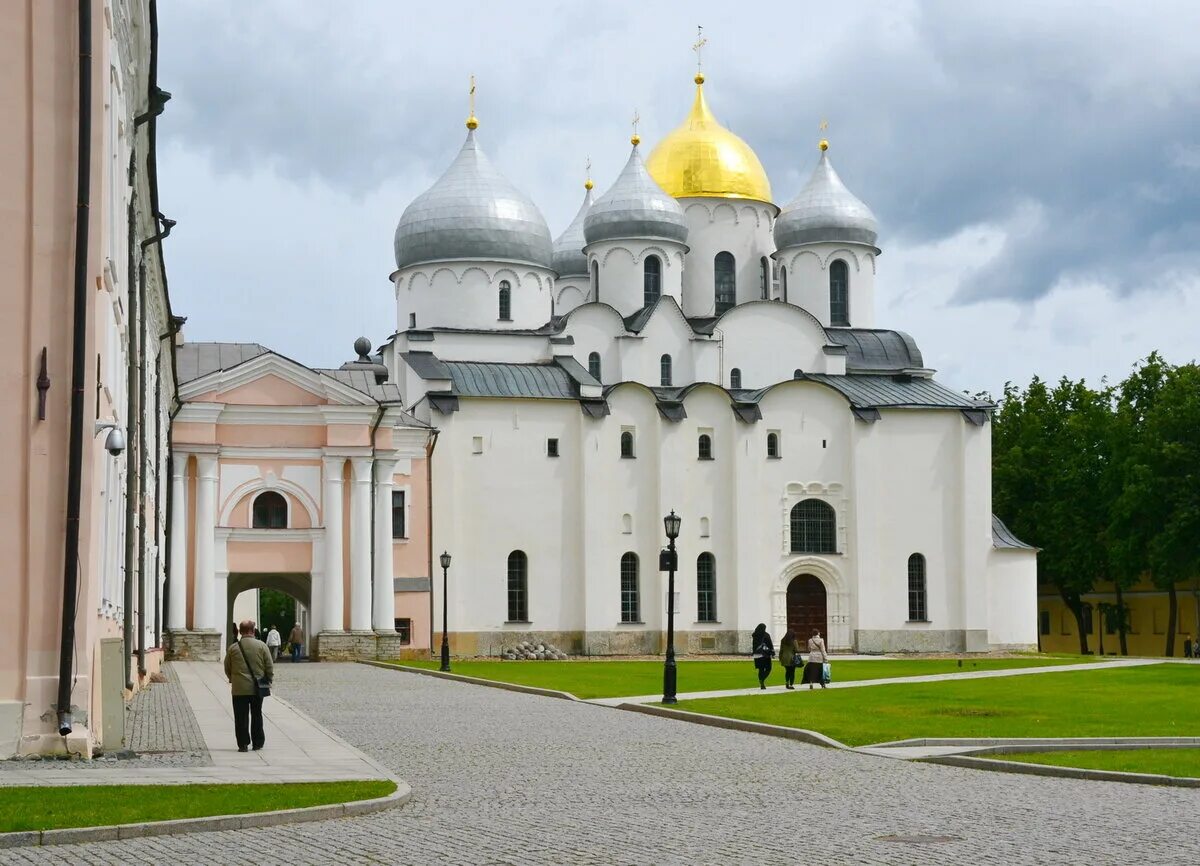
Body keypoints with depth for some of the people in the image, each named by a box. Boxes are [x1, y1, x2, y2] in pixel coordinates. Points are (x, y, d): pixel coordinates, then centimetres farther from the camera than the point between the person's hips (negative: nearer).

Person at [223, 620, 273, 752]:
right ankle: (257, 743, 18)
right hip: (257, 688, 1)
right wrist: (267, 681, 11)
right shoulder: (261, 646, -5)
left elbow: (227, 668, 6)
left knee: (241, 717, 4)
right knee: (256, 716, 13)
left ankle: (243, 744, 2)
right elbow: (270, 667, -3)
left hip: (239, 689, -1)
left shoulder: (233, 648, -3)